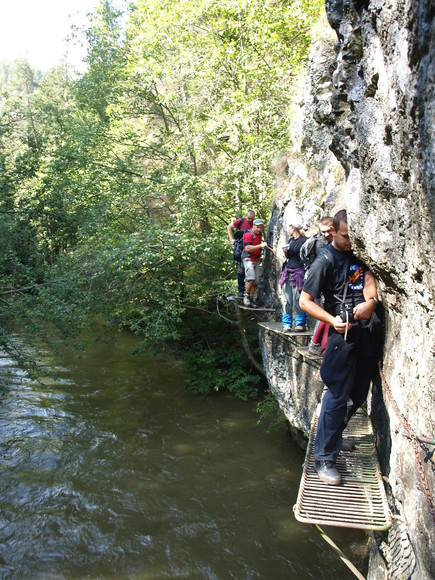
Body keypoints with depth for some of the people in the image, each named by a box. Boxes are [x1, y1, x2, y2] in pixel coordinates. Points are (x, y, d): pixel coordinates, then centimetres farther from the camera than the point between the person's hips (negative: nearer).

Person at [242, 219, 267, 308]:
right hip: (248, 259, -8)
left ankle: (251, 299, 9)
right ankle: (246, 296, -14)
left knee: (256, 281, 4)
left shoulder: (259, 234, 15)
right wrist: (260, 245, -29)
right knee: (251, 277, -25)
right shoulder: (248, 235, -12)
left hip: (257, 260, 8)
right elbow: (248, 248, -24)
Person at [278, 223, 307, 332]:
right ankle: (287, 324, 8)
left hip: (299, 272, -7)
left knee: (297, 299, -8)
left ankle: (301, 324, 1)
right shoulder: (290, 240, 17)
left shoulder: (304, 241, -4)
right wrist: (285, 252, 3)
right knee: (287, 299, 4)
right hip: (288, 272, 7)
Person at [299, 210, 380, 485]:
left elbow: (369, 279, -3)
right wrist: (332, 320, -19)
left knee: (359, 394, 15)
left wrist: (371, 301, -24)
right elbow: (305, 301, -8)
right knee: (338, 395, -7)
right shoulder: (326, 261, -6)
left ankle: (334, 434, 37)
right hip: (343, 334, -7)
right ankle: (324, 458, 3)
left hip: (366, 332, 7)